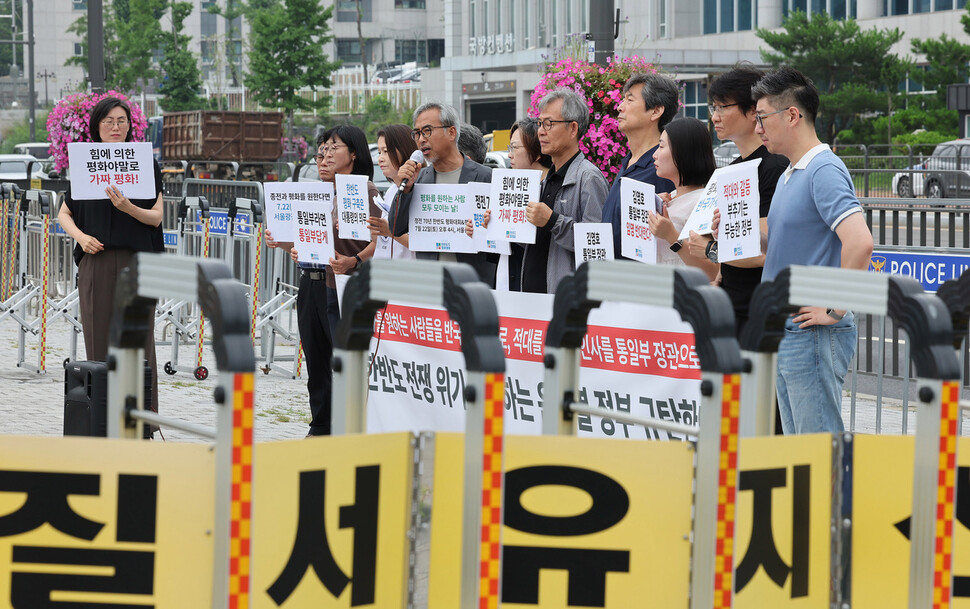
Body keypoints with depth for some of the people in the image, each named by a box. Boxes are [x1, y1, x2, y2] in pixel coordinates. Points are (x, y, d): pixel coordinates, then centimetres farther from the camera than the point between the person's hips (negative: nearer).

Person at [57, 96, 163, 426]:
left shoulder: (146, 165, 5)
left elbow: (156, 216, 0)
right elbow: (64, 214, 13)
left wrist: (127, 207, -19)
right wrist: (81, 236, -6)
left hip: (137, 262, -1)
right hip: (97, 261, 1)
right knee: (100, 340, 0)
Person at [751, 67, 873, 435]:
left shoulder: (824, 171, -15)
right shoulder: (788, 177, 17)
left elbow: (859, 243, -28)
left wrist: (834, 310, -21)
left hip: (814, 336, -10)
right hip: (785, 333, 10)